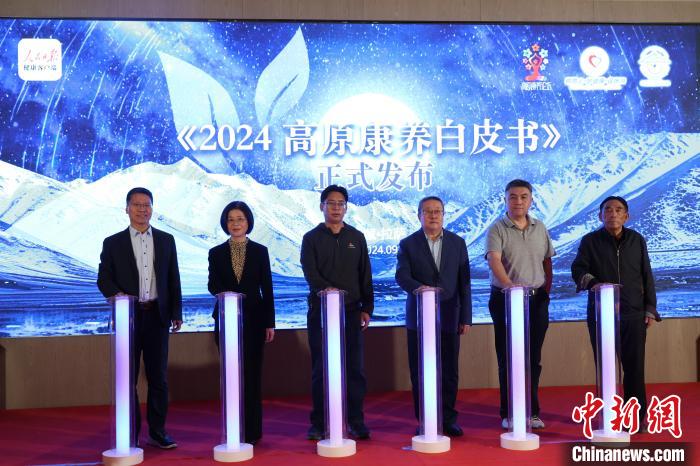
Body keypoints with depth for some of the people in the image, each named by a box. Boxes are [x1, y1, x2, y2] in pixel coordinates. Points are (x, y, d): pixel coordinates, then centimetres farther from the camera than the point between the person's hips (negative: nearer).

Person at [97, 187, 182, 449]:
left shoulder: (166, 240, 9)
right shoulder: (113, 243, 4)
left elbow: (173, 279, 9)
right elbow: (103, 279, 2)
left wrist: (176, 313, 4)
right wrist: (116, 294, -19)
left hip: (157, 315, 1)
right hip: (128, 316, -1)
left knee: (158, 376, 5)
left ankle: (157, 432, 15)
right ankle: (130, 434, 14)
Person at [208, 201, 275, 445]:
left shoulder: (260, 251, 4)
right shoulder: (216, 253, 7)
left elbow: (267, 289, 3)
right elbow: (212, 284, -4)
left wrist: (270, 323, 0)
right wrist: (225, 294, -26)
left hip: (254, 319, -1)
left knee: (252, 374, 2)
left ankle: (252, 430, 10)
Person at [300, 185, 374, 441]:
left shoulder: (356, 237, 11)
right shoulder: (311, 238, 5)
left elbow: (365, 275, 10)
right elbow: (309, 272, -10)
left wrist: (367, 307, 3)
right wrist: (325, 288, -29)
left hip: (351, 310, 2)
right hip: (320, 310, -2)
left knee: (354, 368, 2)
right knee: (320, 368, 2)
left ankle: (356, 422, 10)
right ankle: (318, 423, 9)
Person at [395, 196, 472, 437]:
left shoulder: (457, 243, 8)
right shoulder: (408, 244, 3)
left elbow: (464, 282, 6)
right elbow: (402, 276, -10)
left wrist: (466, 317, 2)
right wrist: (418, 287, -32)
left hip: (449, 317, 1)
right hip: (419, 317, -1)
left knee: (449, 371, 4)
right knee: (419, 372, 3)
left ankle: (448, 419, 18)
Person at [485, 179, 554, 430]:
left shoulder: (540, 228, 10)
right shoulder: (497, 229, -6)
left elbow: (547, 262, 17)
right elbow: (494, 260, -22)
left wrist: (546, 291, 6)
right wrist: (509, 284, -39)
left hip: (537, 299, 4)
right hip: (505, 298, -4)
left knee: (533, 358, 8)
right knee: (507, 358, 2)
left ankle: (532, 412, 18)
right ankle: (509, 414, 11)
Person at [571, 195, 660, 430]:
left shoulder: (637, 240, 9)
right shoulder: (590, 241, 3)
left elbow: (647, 277, 11)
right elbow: (578, 270, -4)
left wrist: (650, 310, 8)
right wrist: (592, 283, -25)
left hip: (633, 314, 1)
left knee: (634, 367, 2)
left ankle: (636, 417, 13)